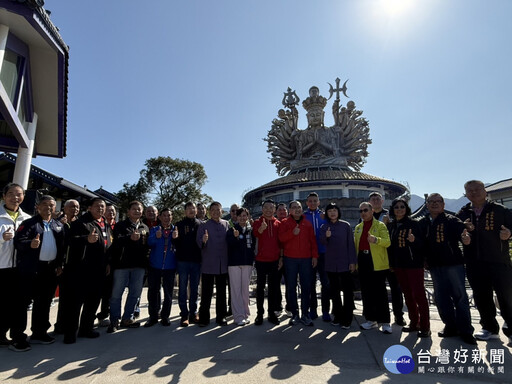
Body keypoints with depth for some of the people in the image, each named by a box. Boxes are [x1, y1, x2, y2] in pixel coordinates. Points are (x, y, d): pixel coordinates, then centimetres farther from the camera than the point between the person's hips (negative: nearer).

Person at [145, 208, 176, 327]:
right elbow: (149, 242, -13)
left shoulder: (175, 231, 6)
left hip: (170, 267, 0)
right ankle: (153, 316, 21)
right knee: (153, 291, 6)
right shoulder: (154, 230, 6)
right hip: (154, 266, 0)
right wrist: (156, 237, -35)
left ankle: (165, 316, 20)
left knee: (168, 293, 5)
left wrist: (176, 238, -27)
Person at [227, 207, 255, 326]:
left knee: (245, 289, 9)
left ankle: (245, 314, 20)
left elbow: (254, 244, 15)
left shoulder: (251, 230, 8)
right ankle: (238, 316, 4)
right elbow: (229, 243, -15)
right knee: (236, 290, -2)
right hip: (234, 263, -3)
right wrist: (235, 237, -33)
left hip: (247, 263, 3)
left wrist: (252, 258, 4)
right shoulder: (232, 229, -1)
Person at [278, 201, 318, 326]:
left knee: (306, 287, 4)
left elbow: (313, 240, 8)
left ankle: (305, 314, 15)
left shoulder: (308, 224, 10)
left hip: (306, 259, 1)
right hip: (290, 259, -1)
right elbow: (281, 238, -7)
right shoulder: (285, 223, 6)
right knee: (291, 287, 5)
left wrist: (315, 256, 2)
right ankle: (294, 314, 16)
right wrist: (292, 232, -19)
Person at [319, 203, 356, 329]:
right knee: (334, 291, 11)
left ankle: (347, 319, 11)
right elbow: (322, 242, -4)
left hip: (344, 263, -2)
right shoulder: (324, 227, 4)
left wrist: (352, 261, -4)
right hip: (331, 264, 2)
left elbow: (351, 244, 0)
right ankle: (337, 316, 24)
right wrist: (326, 237, -26)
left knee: (348, 291, 0)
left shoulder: (345, 225, 0)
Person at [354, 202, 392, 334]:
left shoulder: (380, 225, 2)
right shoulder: (358, 227, 17)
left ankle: (384, 322, 7)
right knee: (366, 292, 9)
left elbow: (387, 242, -10)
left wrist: (376, 240, -30)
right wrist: (355, 261, 8)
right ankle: (371, 319, 21)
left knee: (380, 293, -3)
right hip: (363, 262, 5)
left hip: (377, 263, -5)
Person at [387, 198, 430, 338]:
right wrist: (391, 263, 12)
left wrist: (414, 240, -31)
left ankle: (425, 326, 7)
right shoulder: (390, 226, 8)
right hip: (398, 265, 5)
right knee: (407, 295, 13)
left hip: (414, 264, -5)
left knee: (418, 294, -4)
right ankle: (414, 323, 24)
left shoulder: (413, 224, -5)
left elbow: (421, 244, -9)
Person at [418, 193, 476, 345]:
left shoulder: (451, 220, -2)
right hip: (435, 266, 4)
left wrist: (465, 237, -41)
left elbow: (461, 230, -19)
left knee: (460, 296, 2)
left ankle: (465, 330, 16)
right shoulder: (422, 223, 8)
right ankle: (451, 326, 26)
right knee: (441, 298, 11)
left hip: (453, 263, -4)